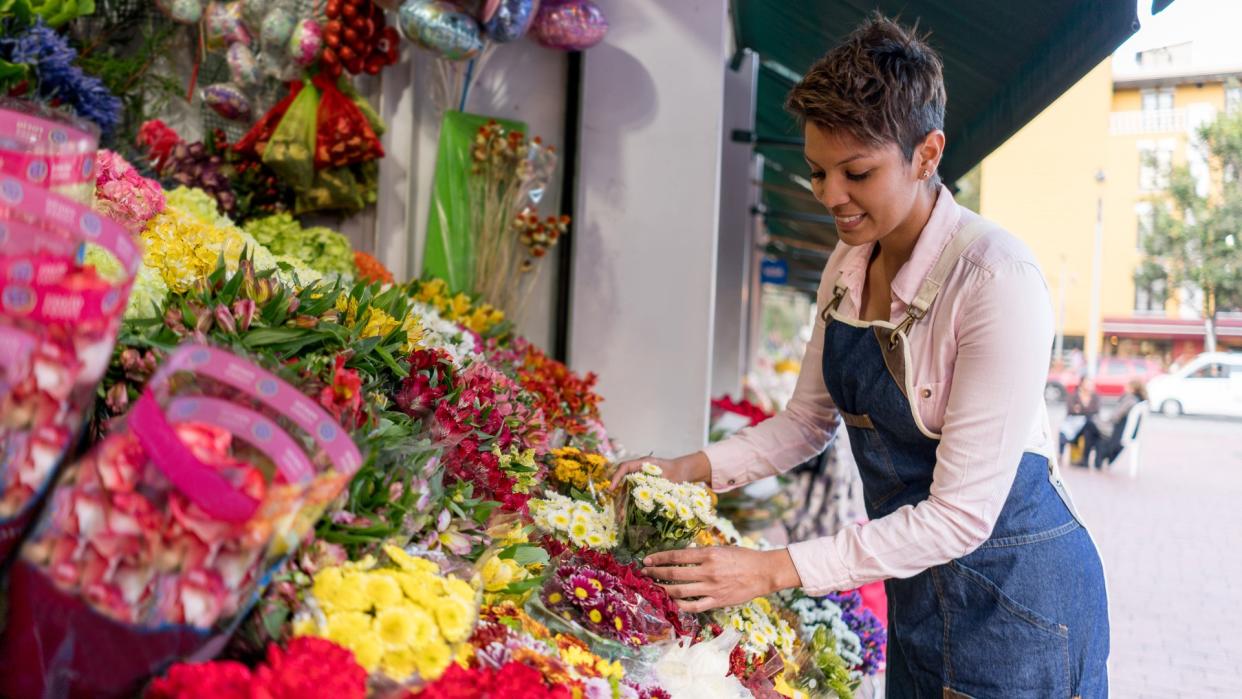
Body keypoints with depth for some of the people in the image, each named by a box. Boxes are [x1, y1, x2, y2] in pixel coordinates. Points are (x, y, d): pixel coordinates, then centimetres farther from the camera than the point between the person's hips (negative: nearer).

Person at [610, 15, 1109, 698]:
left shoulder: (996, 280, -26)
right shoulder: (849, 265, -2)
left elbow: (961, 515, -26)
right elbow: (808, 418, 8)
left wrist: (774, 569, -28)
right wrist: (689, 469, -7)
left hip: (1012, 594, -7)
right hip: (915, 584, 7)